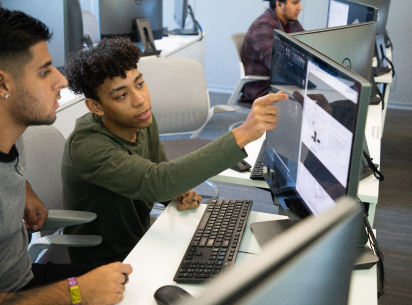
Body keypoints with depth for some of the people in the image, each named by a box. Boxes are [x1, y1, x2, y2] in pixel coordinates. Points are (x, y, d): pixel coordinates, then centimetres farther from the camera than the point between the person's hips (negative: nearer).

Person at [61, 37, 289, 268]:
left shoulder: (143, 121, -5)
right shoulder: (86, 147, -29)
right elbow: (156, 182, -42)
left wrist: (179, 193, -12)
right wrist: (241, 135, -48)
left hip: (142, 242, 7)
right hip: (106, 265, -6)